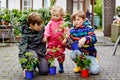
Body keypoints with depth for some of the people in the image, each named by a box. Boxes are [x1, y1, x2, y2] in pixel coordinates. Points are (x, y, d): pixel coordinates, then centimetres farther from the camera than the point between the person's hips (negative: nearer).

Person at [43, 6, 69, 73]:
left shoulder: (62, 23, 0)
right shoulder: (50, 23, 2)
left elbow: (66, 31, 0)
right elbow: (47, 29, -1)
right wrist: (46, 36, -11)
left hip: (60, 43, 0)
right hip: (51, 42, 1)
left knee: (60, 54, 9)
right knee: (49, 54, 1)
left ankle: (61, 66, 22)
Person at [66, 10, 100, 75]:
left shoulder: (88, 28, -8)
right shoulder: (72, 30, 2)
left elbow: (94, 39, -25)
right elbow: (71, 45, 3)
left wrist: (85, 39, -44)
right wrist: (67, 40, -19)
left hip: (89, 53, -2)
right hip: (79, 51, 3)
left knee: (95, 71, -20)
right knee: (73, 54, -34)